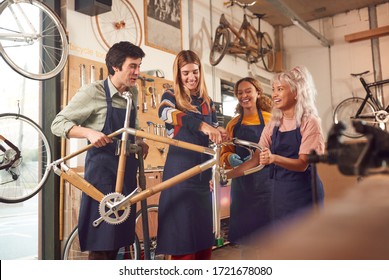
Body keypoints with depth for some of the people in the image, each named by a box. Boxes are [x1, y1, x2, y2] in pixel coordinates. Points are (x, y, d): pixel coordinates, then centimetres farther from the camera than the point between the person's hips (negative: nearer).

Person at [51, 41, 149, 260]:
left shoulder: (133, 93, 9)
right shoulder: (93, 92, -11)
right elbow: (58, 124, -11)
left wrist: (139, 142, 6)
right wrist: (89, 132, -26)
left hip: (127, 167, 7)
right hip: (102, 168, -7)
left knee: (119, 236, 14)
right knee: (101, 242, -3)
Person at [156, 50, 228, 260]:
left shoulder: (207, 102, 14)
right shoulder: (171, 97, -2)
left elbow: (215, 128, 12)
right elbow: (165, 112, -26)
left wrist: (220, 133, -14)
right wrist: (203, 126, -41)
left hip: (202, 176, 5)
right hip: (180, 174, -5)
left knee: (204, 239, 12)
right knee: (183, 242, -3)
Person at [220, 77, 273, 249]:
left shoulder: (270, 119, 0)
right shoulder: (233, 124, 10)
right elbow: (225, 152, 13)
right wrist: (230, 158, -9)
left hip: (265, 180, -3)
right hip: (241, 182, 3)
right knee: (244, 235, 10)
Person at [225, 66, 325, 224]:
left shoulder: (309, 122, -8)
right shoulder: (273, 125, 7)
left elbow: (302, 164, -15)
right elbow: (256, 160, 2)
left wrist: (274, 158, -32)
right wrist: (227, 176, -8)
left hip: (303, 193, -4)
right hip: (280, 193, 5)